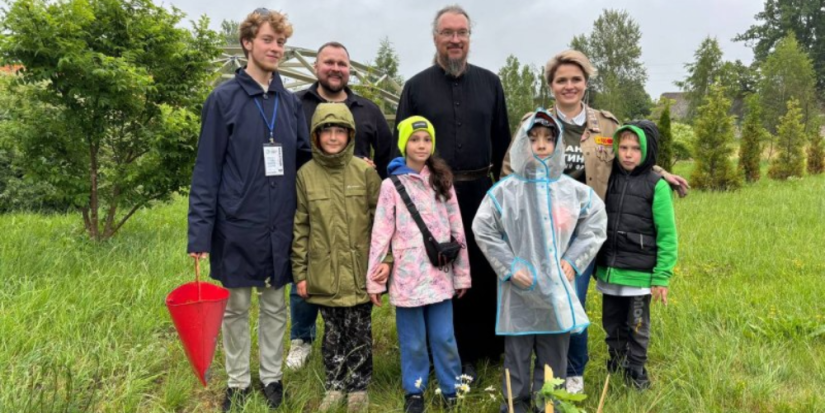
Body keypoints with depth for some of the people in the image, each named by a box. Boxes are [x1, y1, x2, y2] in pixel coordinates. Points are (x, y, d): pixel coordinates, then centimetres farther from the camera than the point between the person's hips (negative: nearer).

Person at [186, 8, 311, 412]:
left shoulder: (291, 102, 7)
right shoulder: (224, 98, -6)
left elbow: (304, 157, 13)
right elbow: (206, 171, -8)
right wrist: (200, 232, -12)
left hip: (279, 226, 4)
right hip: (237, 225, -3)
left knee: (275, 306, 15)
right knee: (236, 307, 11)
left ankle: (272, 377, 31)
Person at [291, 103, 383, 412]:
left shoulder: (366, 172, -4)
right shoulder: (305, 174, -1)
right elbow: (300, 228, 1)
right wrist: (300, 272, 1)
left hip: (359, 273, -1)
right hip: (323, 275, 1)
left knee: (359, 332, 10)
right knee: (333, 333, 14)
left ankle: (358, 388, 28)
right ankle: (334, 386, 32)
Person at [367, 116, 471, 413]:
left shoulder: (442, 182, 6)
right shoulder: (392, 185, -3)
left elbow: (457, 230, 7)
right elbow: (381, 234, -4)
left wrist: (462, 274, 7)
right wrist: (374, 279, -5)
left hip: (439, 274, 2)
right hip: (407, 276, -2)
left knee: (444, 337, 9)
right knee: (413, 340, 9)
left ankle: (452, 388, 27)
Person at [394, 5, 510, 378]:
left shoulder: (489, 83, 8)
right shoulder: (416, 86, 3)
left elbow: (502, 141, 10)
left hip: (481, 192, 2)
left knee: (483, 273, 8)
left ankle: (478, 349, 24)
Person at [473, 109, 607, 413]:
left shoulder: (574, 190, -1)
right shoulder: (505, 190, -8)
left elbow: (595, 223, 9)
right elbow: (483, 229, -3)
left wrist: (573, 260, -1)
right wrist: (509, 266, -8)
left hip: (558, 287, 2)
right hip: (520, 289, -2)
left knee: (554, 352, 13)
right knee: (517, 350, 10)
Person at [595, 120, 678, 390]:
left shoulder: (656, 186, -10)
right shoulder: (610, 179, 4)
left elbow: (667, 235, -9)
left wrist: (661, 277, -11)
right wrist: (596, 263, 11)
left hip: (640, 274, -4)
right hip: (608, 270, 4)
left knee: (637, 324, 11)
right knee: (611, 320, 17)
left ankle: (636, 367, 30)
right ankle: (615, 357, 39)